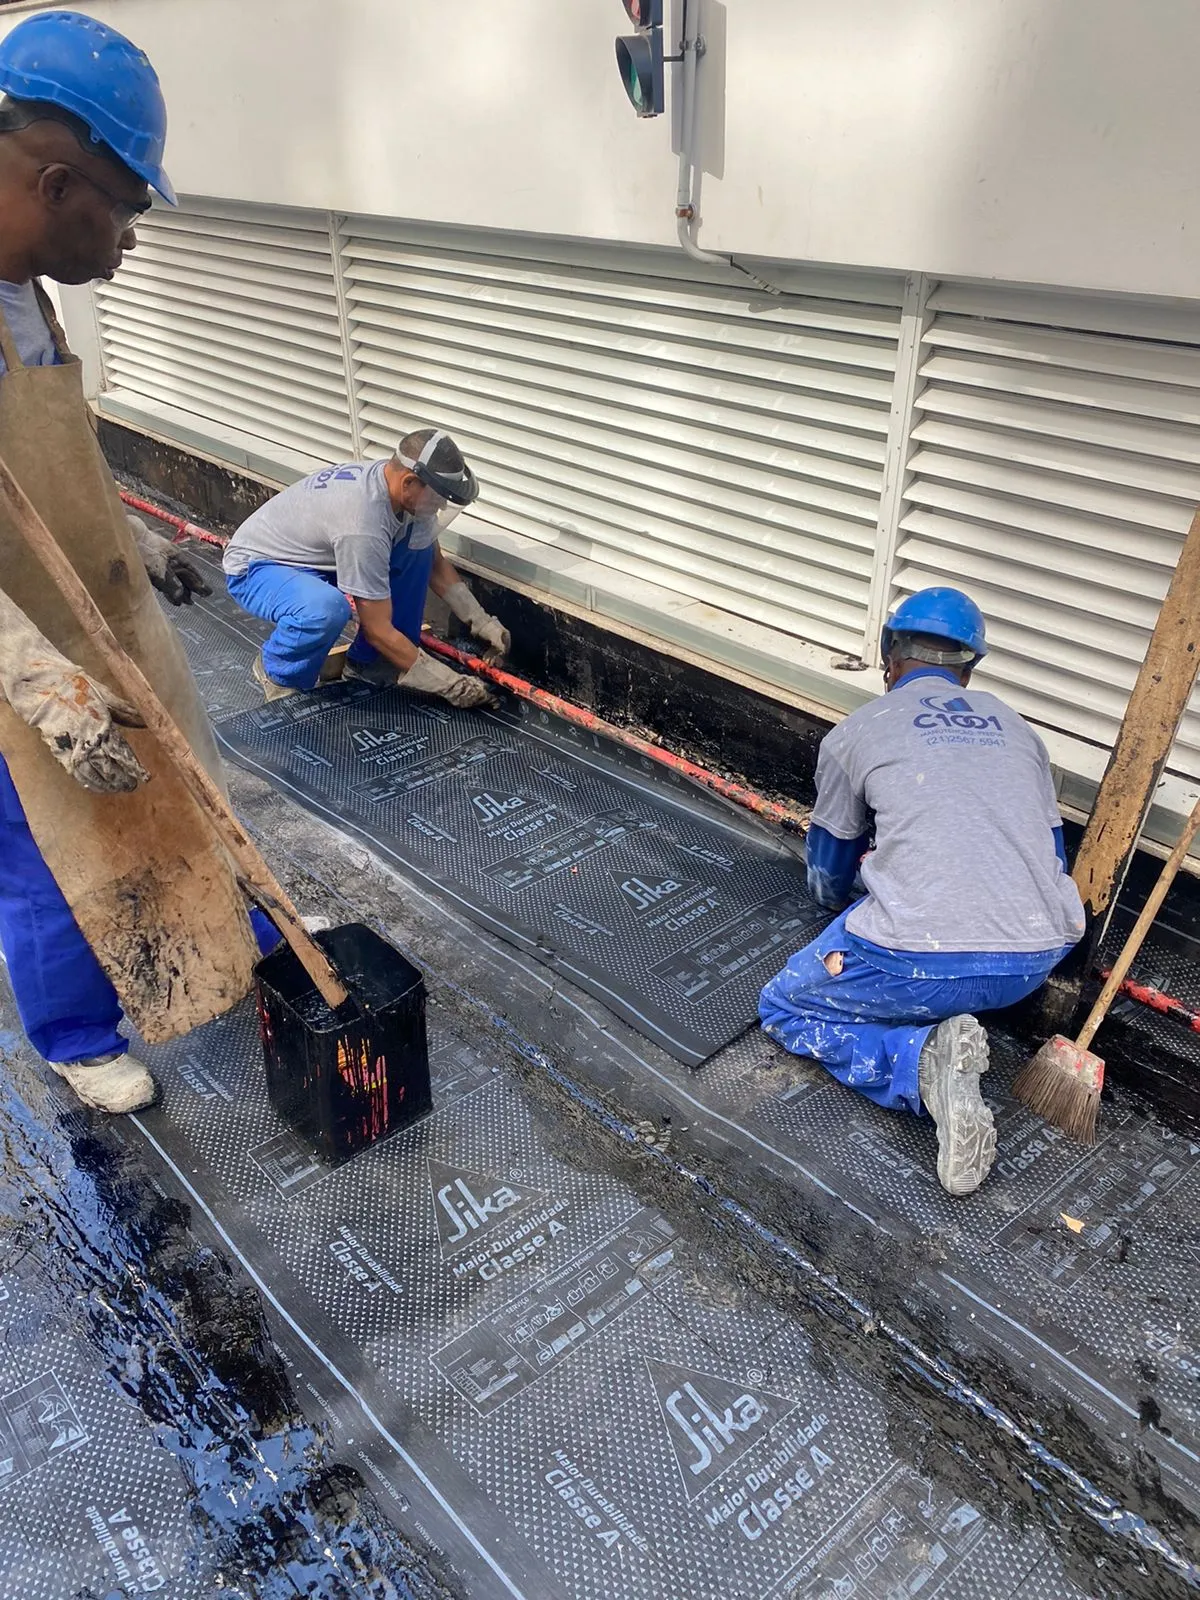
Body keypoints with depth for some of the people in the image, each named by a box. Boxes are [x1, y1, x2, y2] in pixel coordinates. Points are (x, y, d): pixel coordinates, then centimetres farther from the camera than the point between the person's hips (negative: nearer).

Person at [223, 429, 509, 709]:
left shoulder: (397, 478, -12)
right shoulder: (364, 525, -38)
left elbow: (435, 565, 5)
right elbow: (379, 632, -31)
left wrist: (482, 622, -2)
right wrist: (449, 684, -26)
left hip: (314, 555, 9)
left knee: (418, 543, -5)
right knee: (326, 608, -41)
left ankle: (368, 662, 3)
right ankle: (278, 673, -6)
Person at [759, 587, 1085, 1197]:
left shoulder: (855, 731, 12)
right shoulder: (1015, 727, 21)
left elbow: (830, 870, 24)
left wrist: (836, 903, 49)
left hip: (925, 958, -6)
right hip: (1038, 961, 6)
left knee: (783, 1010, 16)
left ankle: (924, 1058, -8)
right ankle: (936, 1050, 7)